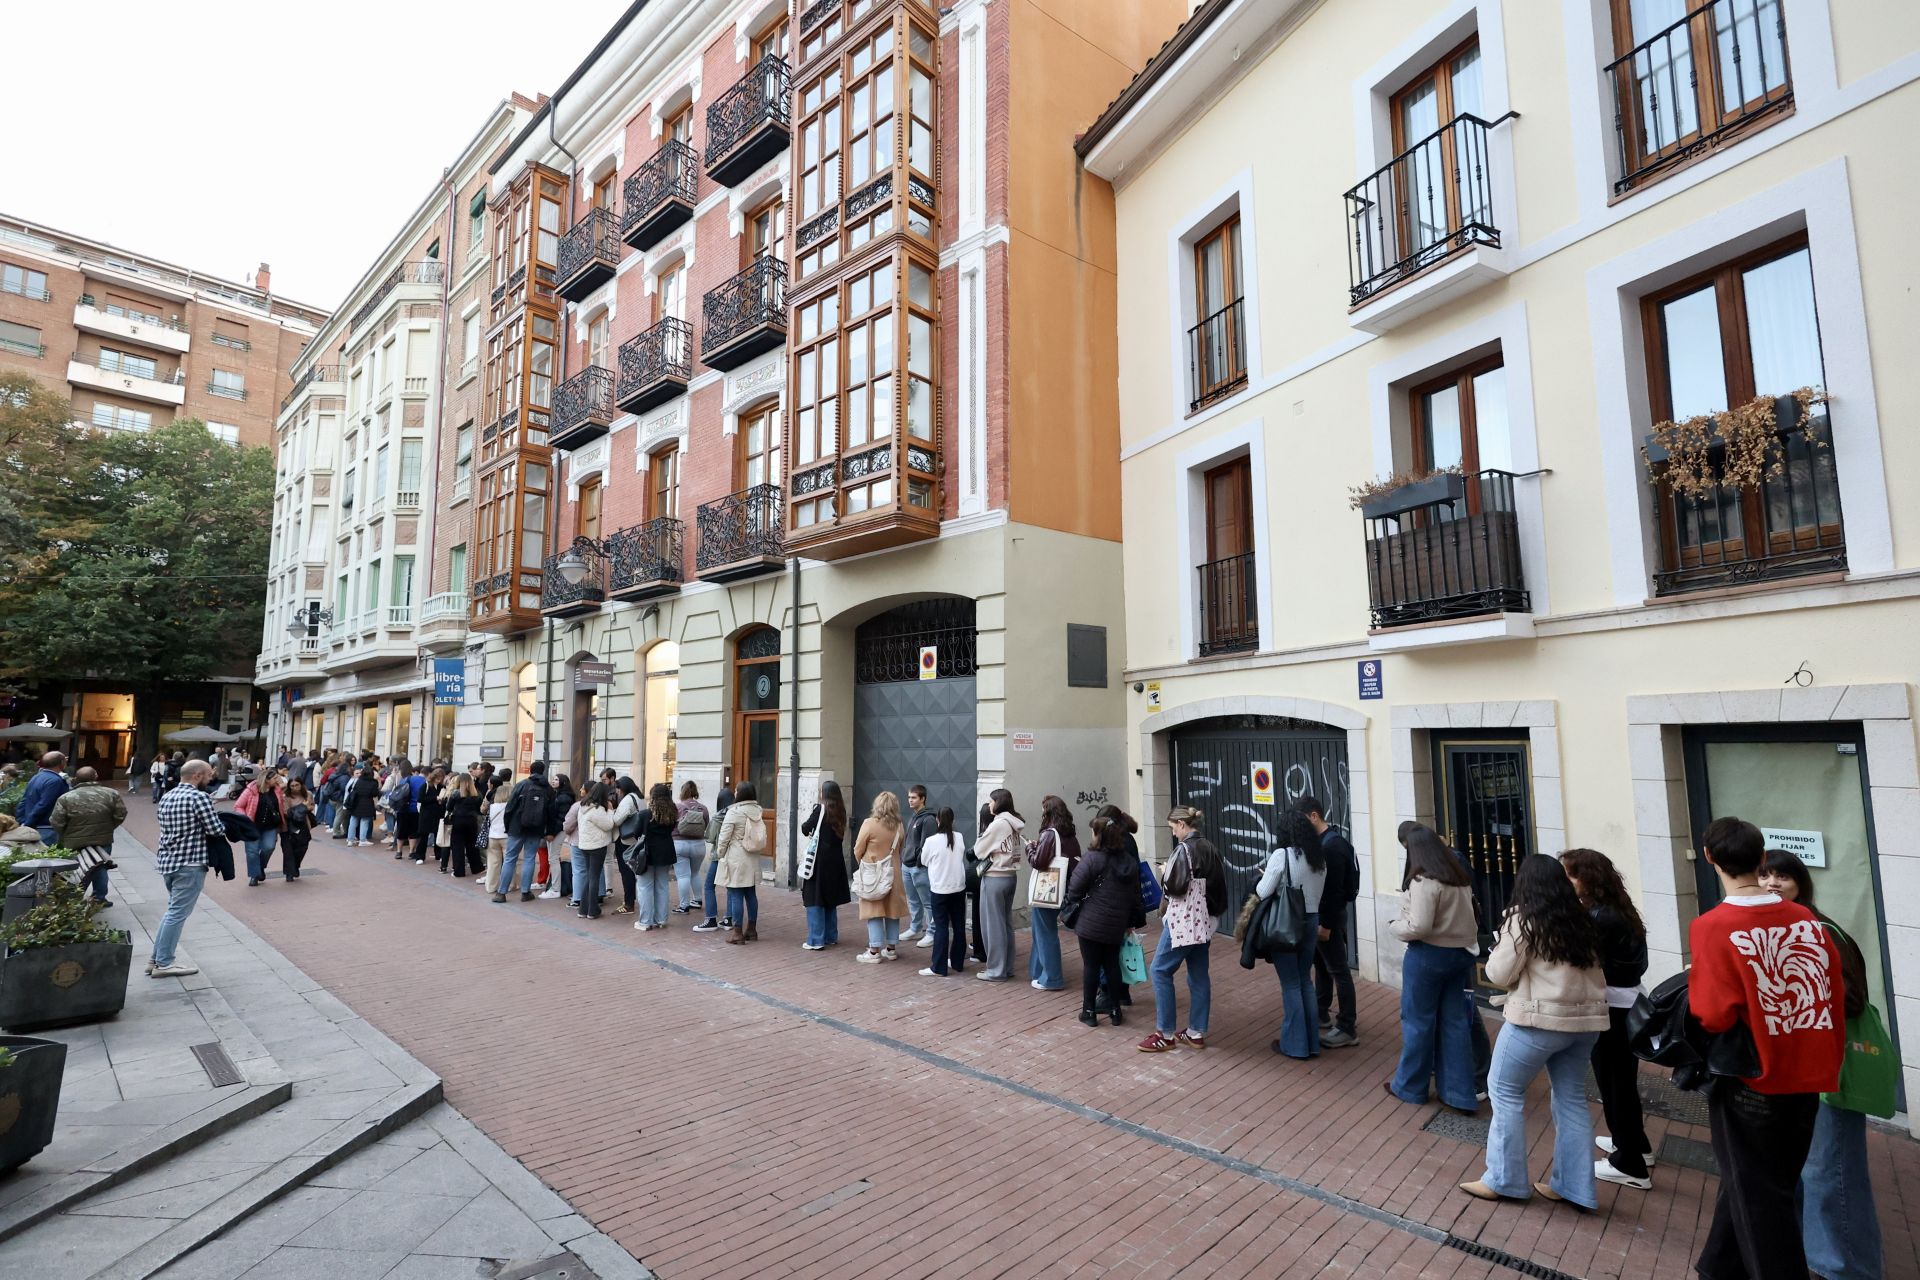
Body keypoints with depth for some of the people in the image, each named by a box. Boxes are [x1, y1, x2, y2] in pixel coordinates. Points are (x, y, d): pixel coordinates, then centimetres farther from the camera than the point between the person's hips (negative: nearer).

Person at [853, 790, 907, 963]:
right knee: (892, 911, 12)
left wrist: (863, 863, 12)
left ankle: (874, 951, 3)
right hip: (893, 874, 4)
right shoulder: (899, 827, -1)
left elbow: (858, 850, -7)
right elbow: (899, 850, 8)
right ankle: (891, 948, 21)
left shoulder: (870, 824, -14)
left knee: (874, 912, 2)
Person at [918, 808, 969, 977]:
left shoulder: (931, 840, -13)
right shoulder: (959, 838, -2)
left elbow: (924, 861, 2)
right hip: (958, 888, 4)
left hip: (940, 889, -4)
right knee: (959, 926, 12)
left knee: (941, 927, 0)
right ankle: (957, 963, 23)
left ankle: (939, 968, 2)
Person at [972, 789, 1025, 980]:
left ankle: (996, 970, 9)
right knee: (1006, 923, 15)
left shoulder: (997, 824, -17)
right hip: (1010, 876, 8)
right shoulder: (1013, 824, 7)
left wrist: (981, 838, 10)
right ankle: (1007, 967, 23)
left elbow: (978, 850, -8)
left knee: (993, 924, 2)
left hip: (994, 878, -8)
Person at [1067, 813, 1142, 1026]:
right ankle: (1115, 1010, 22)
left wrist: (1074, 903, 5)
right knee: (1112, 964, 16)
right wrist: (1132, 920, 21)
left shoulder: (1092, 858, -15)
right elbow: (1135, 894, 13)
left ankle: (1089, 1011, 12)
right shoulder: (1130, 861, 6)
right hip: (1117, 925, 6)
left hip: (1091, 923, -5)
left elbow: (1074, 889, -16)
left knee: (1091, 965, 5)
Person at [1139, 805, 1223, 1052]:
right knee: (1199, 975, 11)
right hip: (1204, 920, 9)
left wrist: (1164, 878, 0)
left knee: (1160, 970, 0)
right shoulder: (1208, 847, 9)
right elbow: (1218, 883, 13)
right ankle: (1196, 1033, 17)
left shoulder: (1184, 848, -17)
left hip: (1183, 921, -9)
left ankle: (1165, 1034, 3)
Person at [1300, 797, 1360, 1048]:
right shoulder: (1321, 842, 8)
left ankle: (1348, 1029, 4)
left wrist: (1327, 924, -21)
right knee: (1321, 965, 20)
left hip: (1330, 918, -10)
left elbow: (1334, 890, -23)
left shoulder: (1333, 846, -21)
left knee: (1338, 971, -3)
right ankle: (1321, 1014, 34)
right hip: (1318, 915, 10)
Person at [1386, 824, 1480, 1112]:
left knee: (1418, 1021, 7)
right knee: (1454, 1022, 12)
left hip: (1428, 956, -8)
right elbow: (1459, 914, 17)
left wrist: (1394, 927, -7)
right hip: (1460, 953, 8)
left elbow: (1419, 927, -23)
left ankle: (1410, 1086, 22)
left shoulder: (1423, 882, -21)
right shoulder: (1458, 877, 6)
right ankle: (1460, 1094, 17)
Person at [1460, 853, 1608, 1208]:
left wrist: (1498, 951, 10)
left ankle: (1503, 1180, 10)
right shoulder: (1580, 921, 8)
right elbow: (1593, 969, 14)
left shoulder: (1523, 920, -10)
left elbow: (1500, 973, -8)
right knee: (1572, 1099, 14)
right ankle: (1573, 1186, 21)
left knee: (1505, 1089, 5)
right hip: (1586, 1019, 7)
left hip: (1540, 1018, -7)